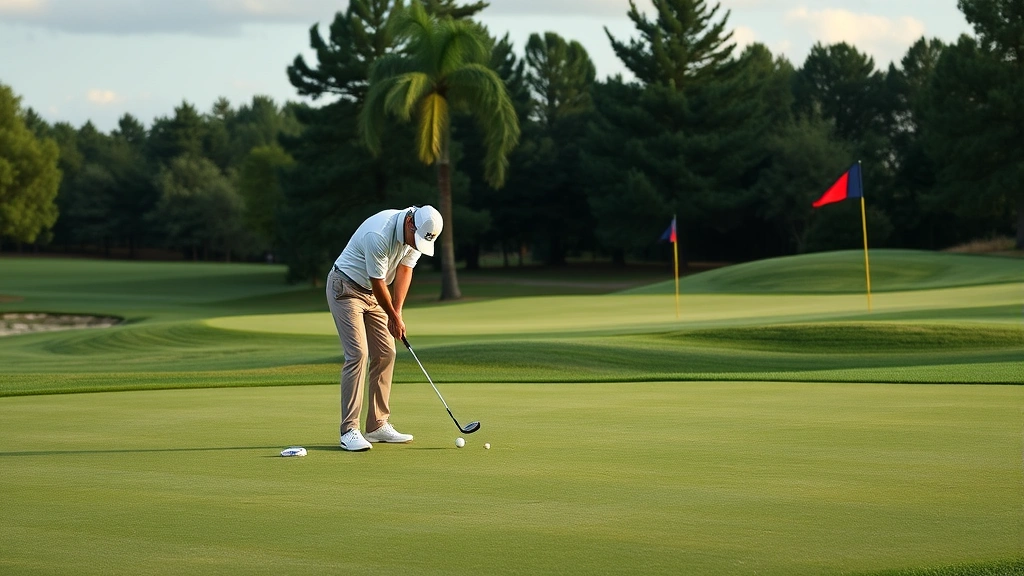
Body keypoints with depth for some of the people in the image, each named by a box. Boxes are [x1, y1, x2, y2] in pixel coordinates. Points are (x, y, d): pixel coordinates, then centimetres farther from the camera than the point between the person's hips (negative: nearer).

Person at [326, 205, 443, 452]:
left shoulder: (418, 233, -8)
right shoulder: (379, 235, -32)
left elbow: (404, 270, -2)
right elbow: (378, 282, -22)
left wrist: (397, 310, -12)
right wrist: (394, 318, -10)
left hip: (373, 293, 8)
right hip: (346, 289, -8)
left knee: (385, 353, 3)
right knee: (357, 353, -17)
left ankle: (378, 425, 9)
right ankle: (349, 431, -17)